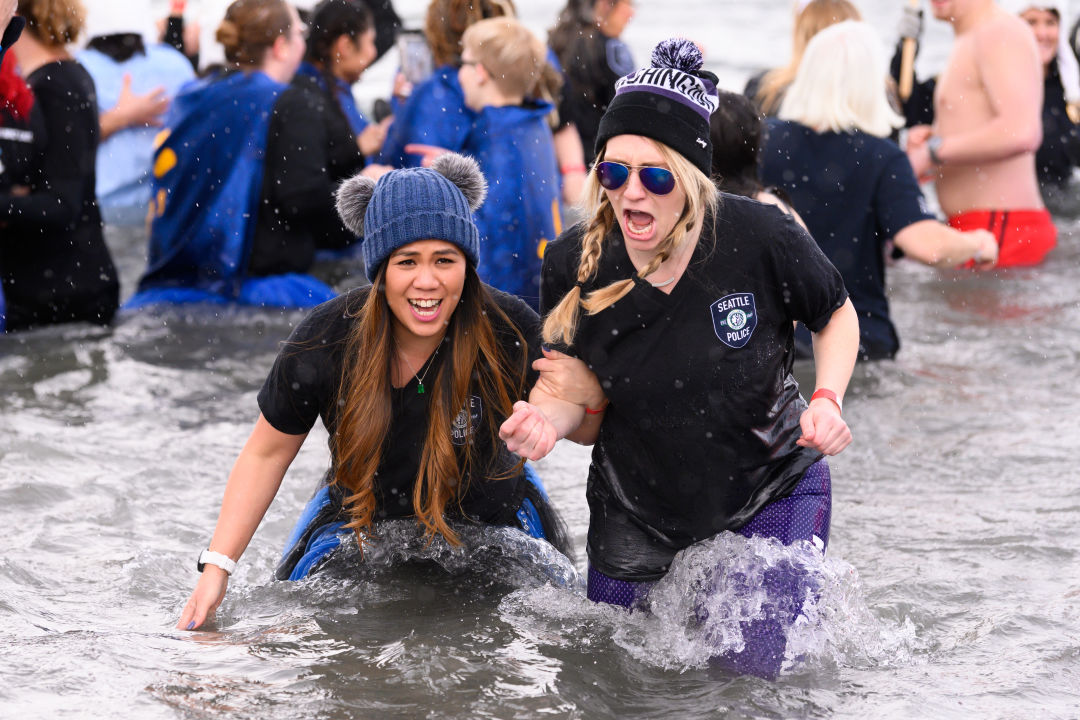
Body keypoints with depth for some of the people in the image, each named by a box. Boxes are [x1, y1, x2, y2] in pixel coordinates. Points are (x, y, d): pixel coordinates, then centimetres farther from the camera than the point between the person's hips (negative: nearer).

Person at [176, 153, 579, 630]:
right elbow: (266, 453, -10)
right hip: (362, 517, 1)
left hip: (492, 523, 0)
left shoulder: (511, 333, -25)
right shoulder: (326, 341, -23)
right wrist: (217, 568, -15)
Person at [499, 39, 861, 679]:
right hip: (637, 509, 3)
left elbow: (837, 314, -2)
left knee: (759, 669, -10)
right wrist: (553, 421, -29)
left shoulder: (761, 237, -23)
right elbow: (590, 405, -6)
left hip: (771, 493, -2)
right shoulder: (575, 265, -16)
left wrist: (828, 399, -19)